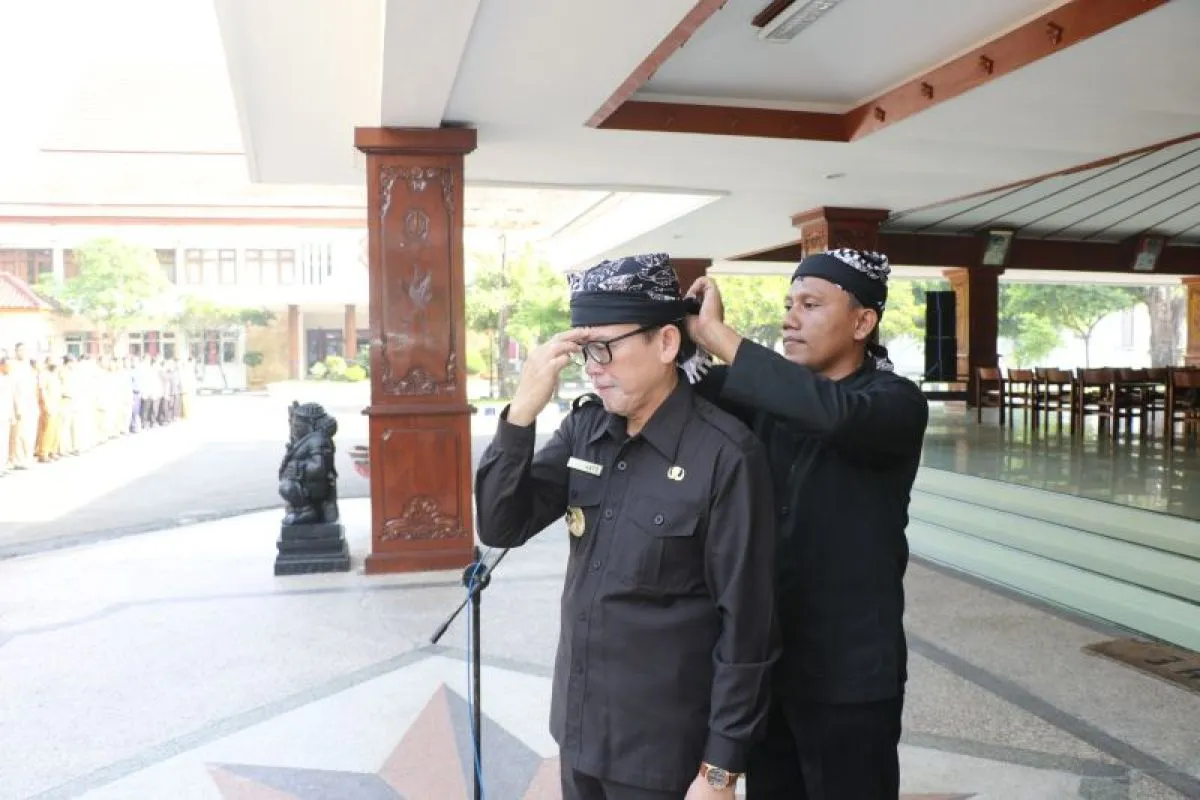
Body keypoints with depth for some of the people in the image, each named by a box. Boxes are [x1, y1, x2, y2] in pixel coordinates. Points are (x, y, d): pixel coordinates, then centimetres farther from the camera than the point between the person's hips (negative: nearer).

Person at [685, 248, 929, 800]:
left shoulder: (896, 402, -13)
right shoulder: (774, 394, 4)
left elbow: (832, 411, -35)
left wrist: (716, 335, -32)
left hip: (849, 671, -5)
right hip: (766, 656, 5)